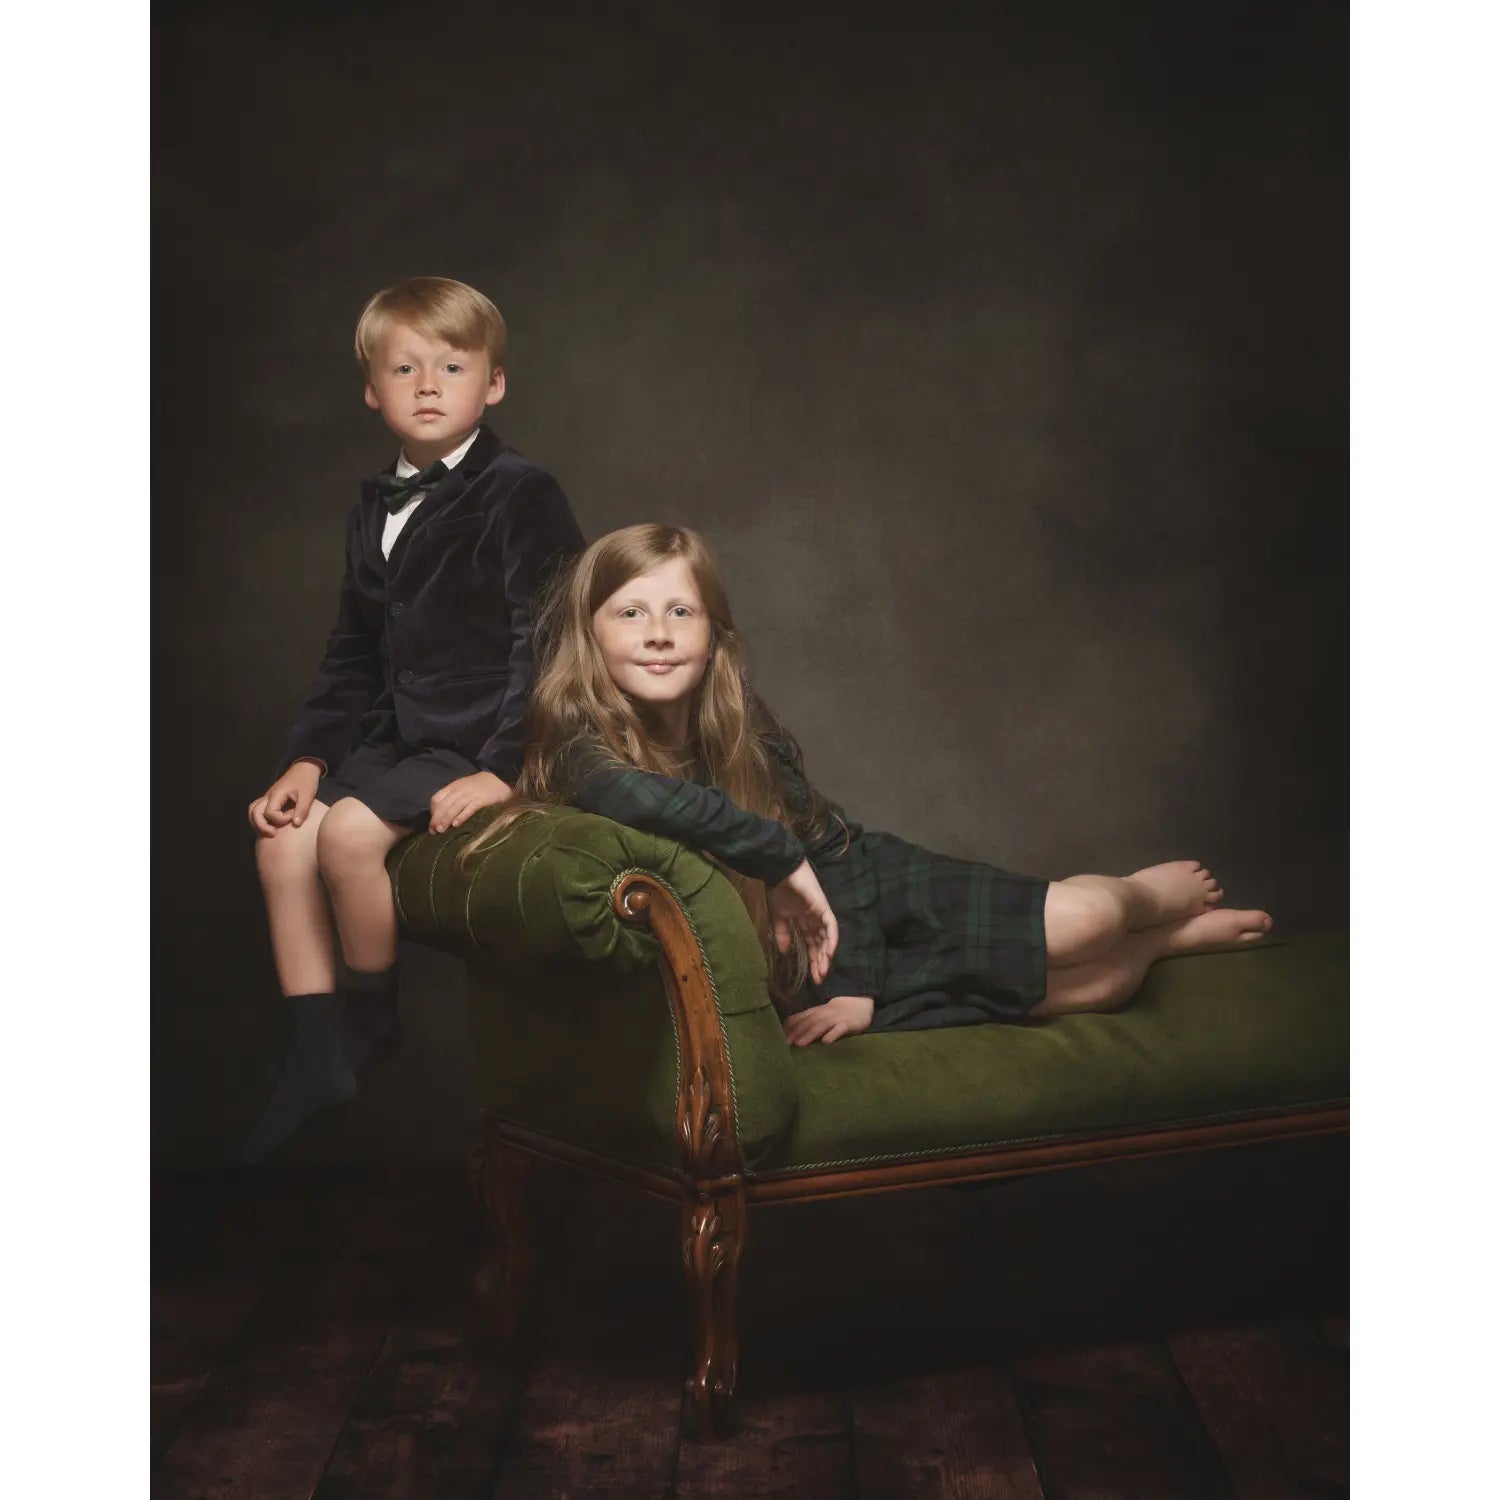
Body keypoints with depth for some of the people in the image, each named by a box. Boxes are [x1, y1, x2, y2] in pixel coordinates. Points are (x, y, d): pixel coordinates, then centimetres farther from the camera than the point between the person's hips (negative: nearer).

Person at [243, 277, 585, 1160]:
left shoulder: (520, 496, -9)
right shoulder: (377, 509, 15)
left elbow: (545, 643, -15)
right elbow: (354, 654, 18)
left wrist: (503, 766, -21)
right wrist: (310, 755, 8)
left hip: (482, 744, -8)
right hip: (401, 736, 8)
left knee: (350, 830, -24)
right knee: (283, 837, -6)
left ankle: (374, 1024, -1)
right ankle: (316, 1054, 2)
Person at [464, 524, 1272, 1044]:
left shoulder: (737, 722, -10)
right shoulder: (584, 751, -25)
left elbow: (833, 844, -2)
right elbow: (644, 797, -50)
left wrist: (855, 983, -13)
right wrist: (785, 861, -38)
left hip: (863, 893, 4)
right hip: (798, 981, -4)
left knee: (1094, 984, -4)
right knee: (1074, 933, -10)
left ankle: (1159, 905, 34)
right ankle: (1164, 926, 28)